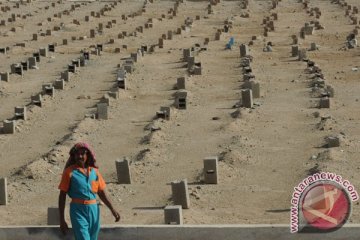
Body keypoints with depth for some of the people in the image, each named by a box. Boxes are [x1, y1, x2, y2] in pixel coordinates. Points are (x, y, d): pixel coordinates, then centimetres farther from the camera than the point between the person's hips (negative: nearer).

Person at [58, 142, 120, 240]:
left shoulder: (94, 171, 8)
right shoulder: (69, 172, -3)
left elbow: (102, 194, 15)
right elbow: (62, 196, -1)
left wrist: (112, 210, 5)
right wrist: (62, 220, -3)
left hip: (93, 210, 5)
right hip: (78, 210, -4)